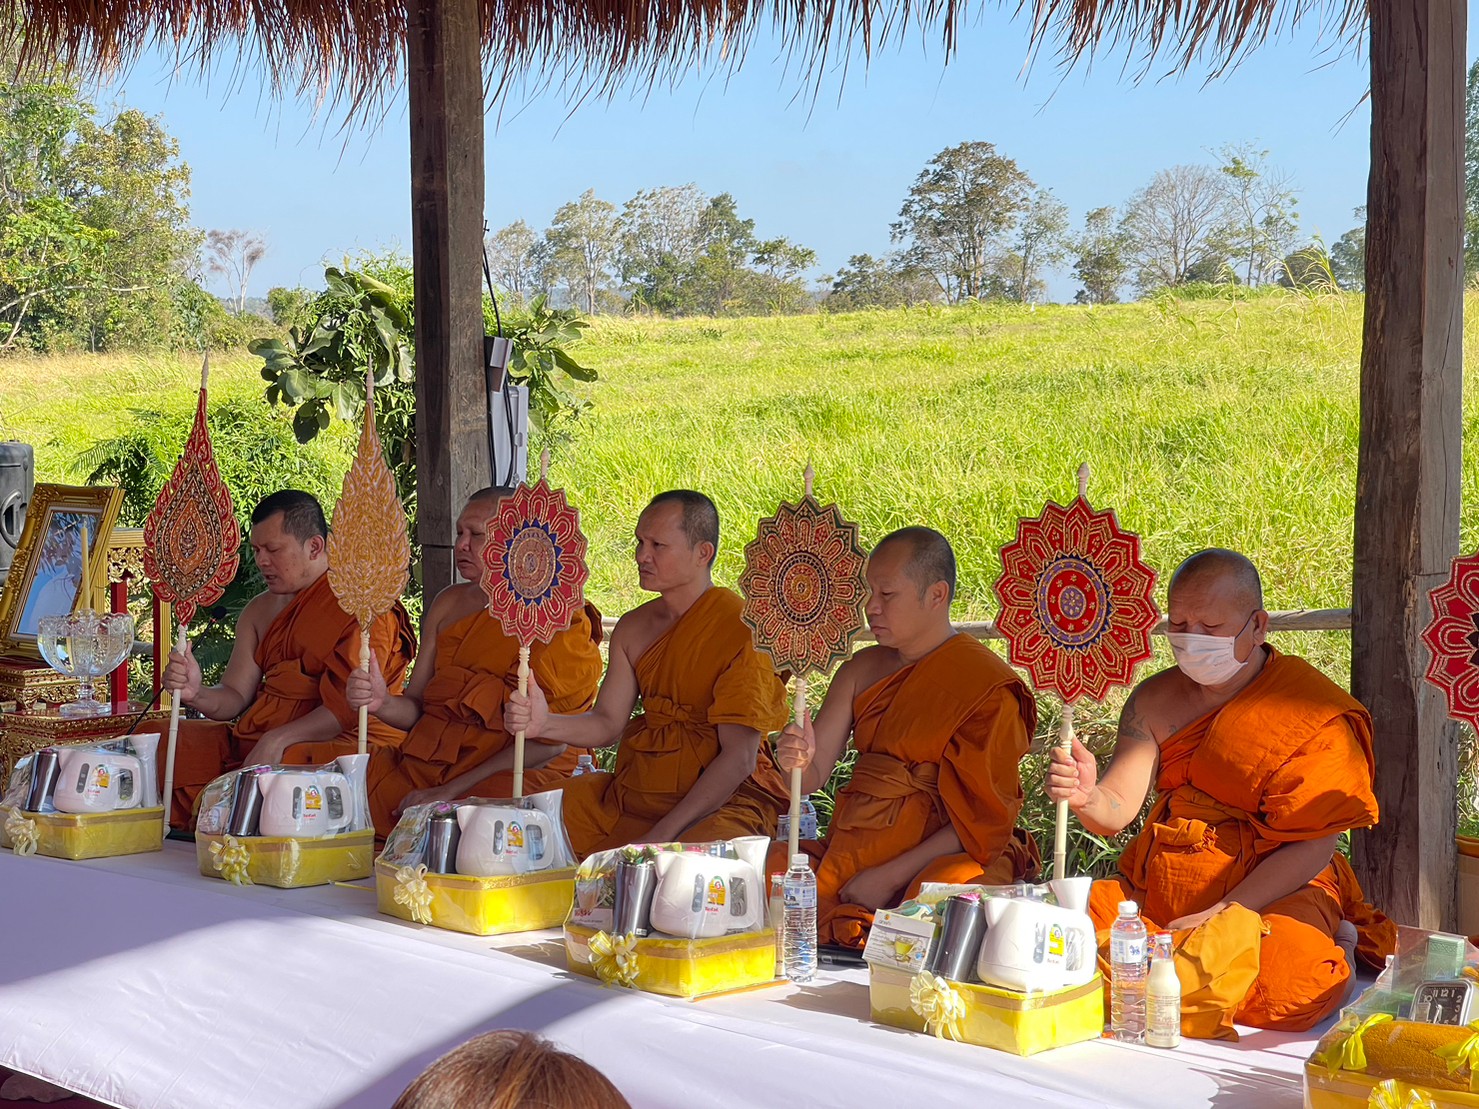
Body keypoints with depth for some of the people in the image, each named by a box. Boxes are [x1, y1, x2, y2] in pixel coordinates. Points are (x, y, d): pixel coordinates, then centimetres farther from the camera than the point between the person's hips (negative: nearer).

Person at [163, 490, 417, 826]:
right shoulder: (259, 611, 18)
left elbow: (353, 707, -16)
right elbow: (235, 697, 12)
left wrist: (279, 739, -25)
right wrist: (197, 694, -11)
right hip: (258, 743, 8)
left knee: (291, 764, -40)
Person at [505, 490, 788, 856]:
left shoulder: (740, 629, -14)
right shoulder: (633, 628, 10)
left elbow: (739, 759, -18)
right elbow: (608, 722, 6)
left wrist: (661, 836, -23)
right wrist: (545, 723, -16)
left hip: (724, 801, -7)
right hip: (632, 791, 7)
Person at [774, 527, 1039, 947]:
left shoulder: (987, 685, -4)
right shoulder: (861, 670, 15)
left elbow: (983, 821, -9)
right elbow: (812, 777, 10)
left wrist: (890, 876, -16)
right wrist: (796, 761, -16)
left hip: (939, 859, -5)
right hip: (853, 846, 6)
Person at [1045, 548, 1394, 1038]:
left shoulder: (1314, 713, -8)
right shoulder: (1154, 700, 8)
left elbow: (1314, 846, -13)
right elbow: (1116, 811, 0)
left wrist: (1221, 915, -21)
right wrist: (1088, 798, -25)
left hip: (1275, 895, -4)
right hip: (1154, 891, 5)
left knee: (1285, 985, -35)